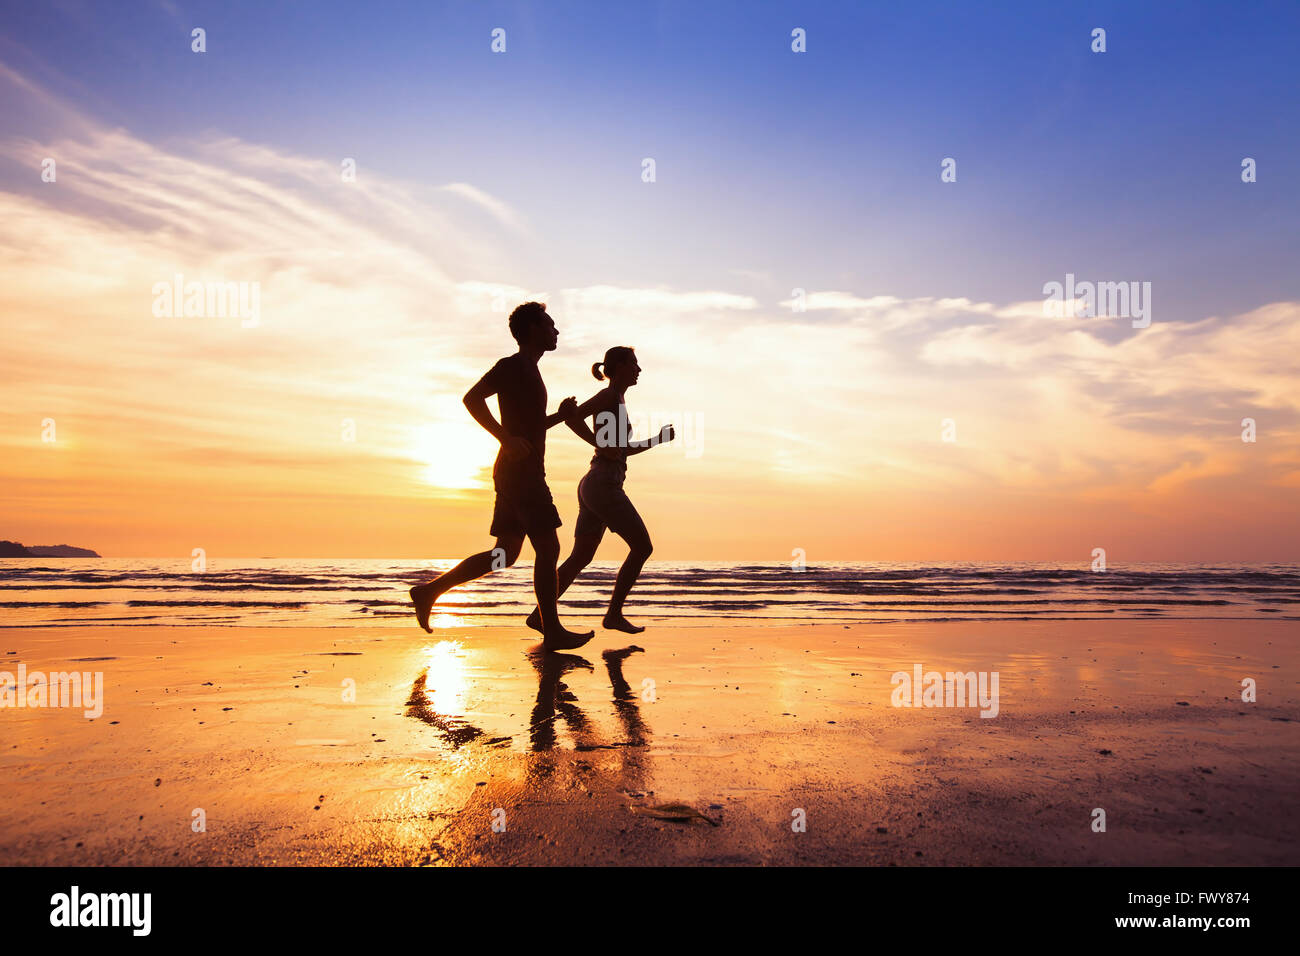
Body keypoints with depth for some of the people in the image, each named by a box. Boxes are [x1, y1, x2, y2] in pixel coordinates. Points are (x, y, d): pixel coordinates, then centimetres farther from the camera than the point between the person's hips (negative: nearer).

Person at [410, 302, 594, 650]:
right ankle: (552, 631, -1)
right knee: (548, 548, -7)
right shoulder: (512, 365, -5)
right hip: (520, 472, -10)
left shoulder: (529, 372, 24)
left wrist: (561, 415, 16)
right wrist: (506, 439, -25)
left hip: (519, 474, 10)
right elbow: (472, 398, -19)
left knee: (505, 555, 10)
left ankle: (430, 590, 15)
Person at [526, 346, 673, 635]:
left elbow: (623, 450, 30)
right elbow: (573, 417, -22)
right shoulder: (609, 395, -6)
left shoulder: (617, 400, 22)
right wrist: (601, 446, -18)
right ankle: (614, 614, 3)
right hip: (604, 484, -9)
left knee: (581, 557, 9)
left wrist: (656, 440, 22)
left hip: (593, 485, 9)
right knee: (642, 546, -2)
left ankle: (540, 614, 9)